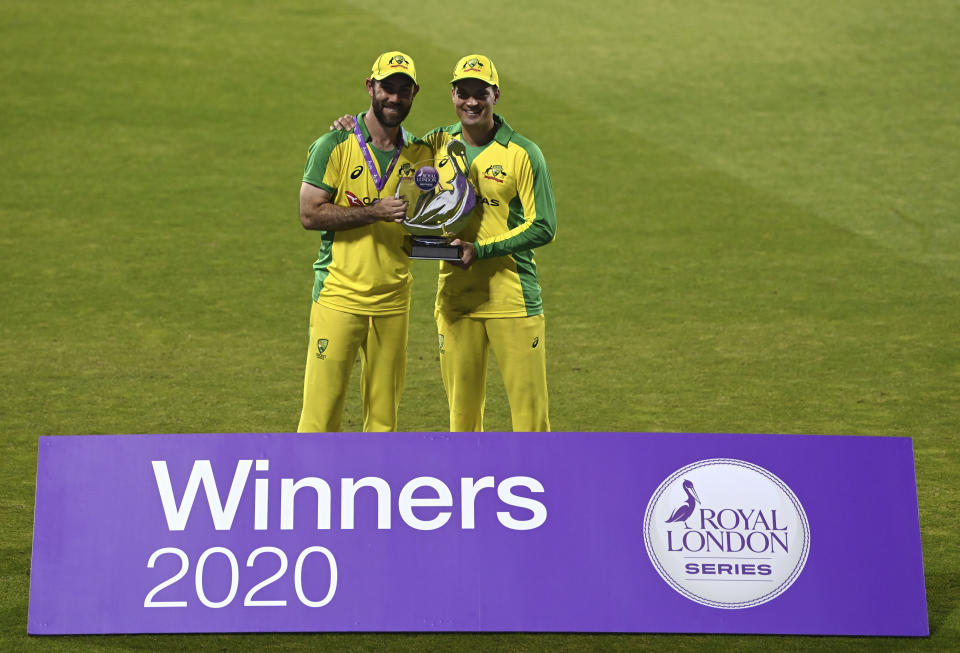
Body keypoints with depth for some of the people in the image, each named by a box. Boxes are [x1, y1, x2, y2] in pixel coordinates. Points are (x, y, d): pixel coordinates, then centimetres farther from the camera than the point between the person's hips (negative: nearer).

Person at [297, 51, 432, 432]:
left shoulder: (420, 154, 10)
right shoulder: (334, 146, -3)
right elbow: (310, 214, -10)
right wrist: (374, 211, -17)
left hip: (393, 301, 4)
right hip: (339, 297, -4)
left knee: (384, 414, 6)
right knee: (322, 405, -5)